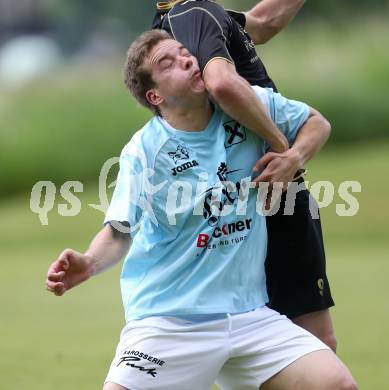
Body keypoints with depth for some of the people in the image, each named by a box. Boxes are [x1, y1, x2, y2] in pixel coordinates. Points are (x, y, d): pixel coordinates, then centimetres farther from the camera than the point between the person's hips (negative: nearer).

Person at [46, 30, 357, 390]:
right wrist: (89, 263, -24)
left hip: (248, 314, 3)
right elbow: (120, 232, -4)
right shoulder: (143, 152, -7)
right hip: (168, 320, -3)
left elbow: (316, 124, 17)